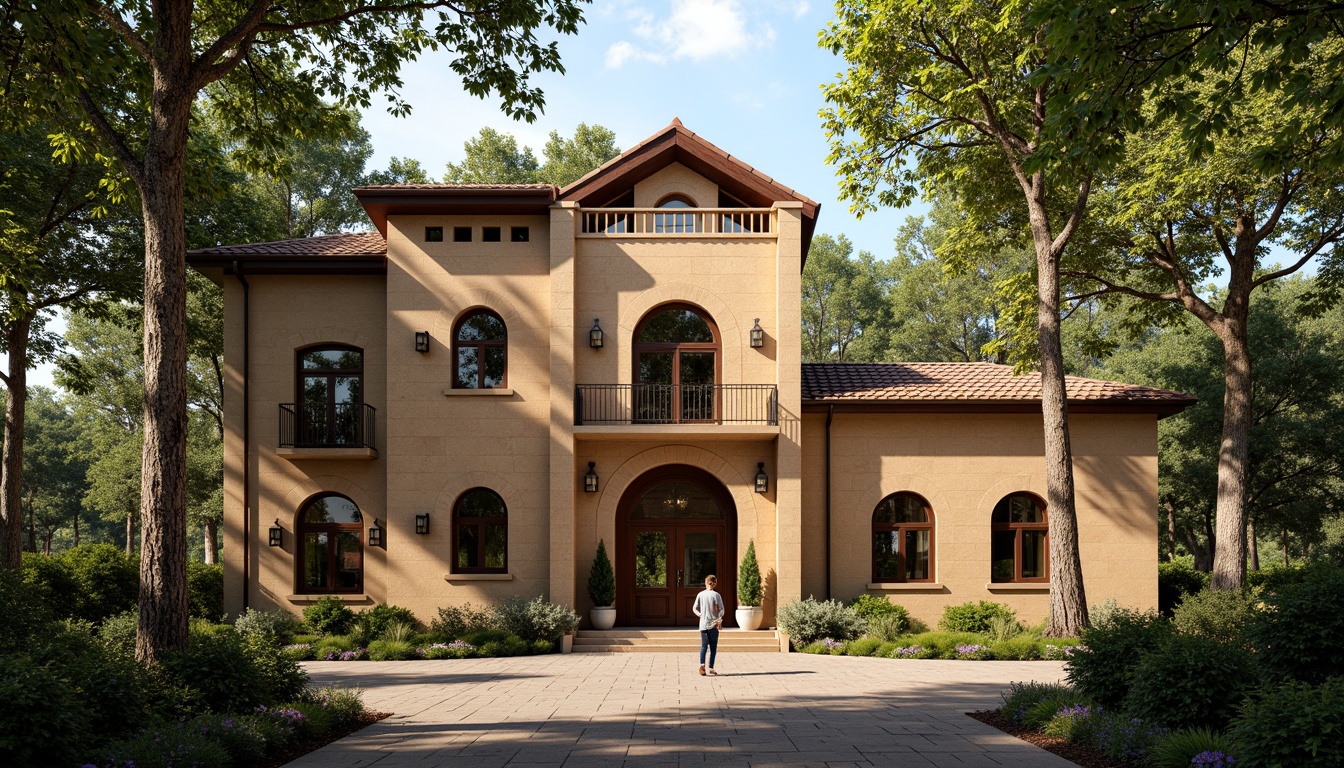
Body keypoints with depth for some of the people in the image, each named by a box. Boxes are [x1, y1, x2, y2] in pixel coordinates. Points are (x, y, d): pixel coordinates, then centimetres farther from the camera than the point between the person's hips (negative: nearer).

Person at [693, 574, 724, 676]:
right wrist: (720, 619, -1)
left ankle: (702, 664, -11)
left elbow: (695, 609, 4)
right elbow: (721, 610, -11)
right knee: (713, 647, 7)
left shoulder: (700, 595, 2)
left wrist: (701, 615, 8)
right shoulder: (716, 595, -7)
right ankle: (711, 668, 4)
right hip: (713, 625, -2)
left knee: (703, 646, 10)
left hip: (703, 624, 3)